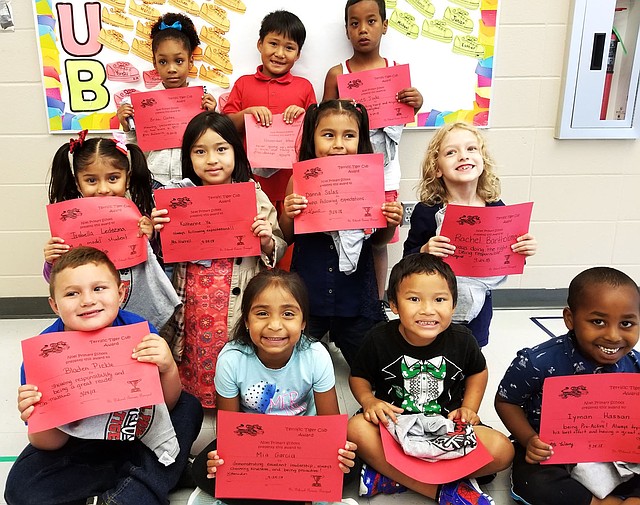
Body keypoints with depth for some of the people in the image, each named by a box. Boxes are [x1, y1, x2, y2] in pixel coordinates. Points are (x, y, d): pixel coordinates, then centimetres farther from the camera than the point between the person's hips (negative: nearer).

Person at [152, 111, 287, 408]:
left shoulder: (254, 197, -2)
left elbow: (278, 251, 6)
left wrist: (267, 242, -14)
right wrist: (156, 232, -8)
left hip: (238, 306, -1)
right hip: (191, 307, 1)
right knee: (194, 365, 10)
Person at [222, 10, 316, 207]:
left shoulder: (304, 87, 8)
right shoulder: (243, 83, 9)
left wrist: (303, 115, -9)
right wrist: (247, 112, -11)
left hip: (291, 179, 0)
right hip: (251, 176, 0)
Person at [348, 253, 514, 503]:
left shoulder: (461, 340, -9)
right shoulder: (378, 340, -14)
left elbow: (478, 371, 12)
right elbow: (358, 376, 2)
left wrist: (469, 408, -3)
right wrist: (369, 401, -18)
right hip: (394, 424, -1)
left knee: (502, 450, -23)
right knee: (356, 429, -33)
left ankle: (390, 475, -20)